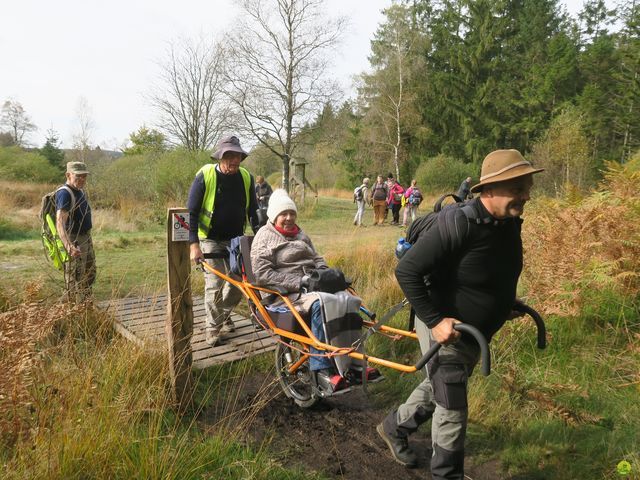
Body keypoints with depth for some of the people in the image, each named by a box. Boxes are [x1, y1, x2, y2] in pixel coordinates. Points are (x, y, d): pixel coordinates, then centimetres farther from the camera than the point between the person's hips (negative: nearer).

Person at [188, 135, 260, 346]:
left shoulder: (246, 177, -2)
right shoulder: (205, 176, -14)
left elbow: (253, 211, 8)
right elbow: (191, 212, -12)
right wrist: (193, 244, -19)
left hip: (237, 239, 4)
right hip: (211, 240, -4)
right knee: (214, 285, -6)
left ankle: (224, 315, 34)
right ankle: (212, 329, 12)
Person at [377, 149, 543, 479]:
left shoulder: (510, 222, -3)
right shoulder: (458, 223, -29)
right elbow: (407, 271, -28)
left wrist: (507, 304, 9)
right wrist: (434, 320, -29)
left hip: (476, 331, 9)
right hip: (445, 329, -8)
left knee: (437, 388, 25)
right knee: (452, 411, 4)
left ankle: (394, 427, 49)